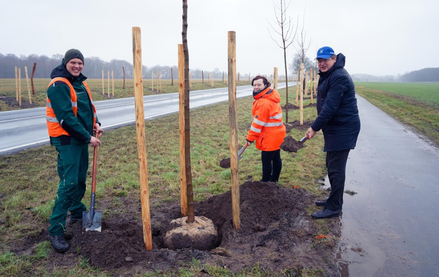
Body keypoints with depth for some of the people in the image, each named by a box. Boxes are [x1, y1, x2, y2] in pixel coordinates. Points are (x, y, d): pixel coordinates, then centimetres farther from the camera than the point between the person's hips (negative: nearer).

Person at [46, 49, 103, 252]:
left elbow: (89, 106, 21)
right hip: (67, 140, -9)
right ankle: (56, 230, -3)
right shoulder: (59, 85, -16)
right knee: (68, 183, -11)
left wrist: (96, 123, 2)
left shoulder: (80, 83, 12)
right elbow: (66, 118, -22)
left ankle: (77, 212, 38)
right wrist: (88, 137, -19)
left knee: (81, 179, 18)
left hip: (82, 138, 9)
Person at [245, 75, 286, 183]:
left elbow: (258, 122, -20)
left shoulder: (264, 102, -23)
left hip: (269, 137, -10)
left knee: (266, 159, 0)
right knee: (276, 157, 19)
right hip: (276, 134, 10)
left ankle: (265, 181, 11)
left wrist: (250, 137, -11)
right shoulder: (270, 97, 10)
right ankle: (274, 179, 32)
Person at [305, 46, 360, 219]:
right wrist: (318, 126, 15)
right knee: (332, 165, 18)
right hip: (334, 127, 11)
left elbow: (330, 107, -26)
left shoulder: (339, 77, -19)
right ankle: (334, 200, 32)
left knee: (336, 168, -6)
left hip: (343, 128, -11)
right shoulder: (327, 75, 15)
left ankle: (334, 208, 3)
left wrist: (315, 127, -23)